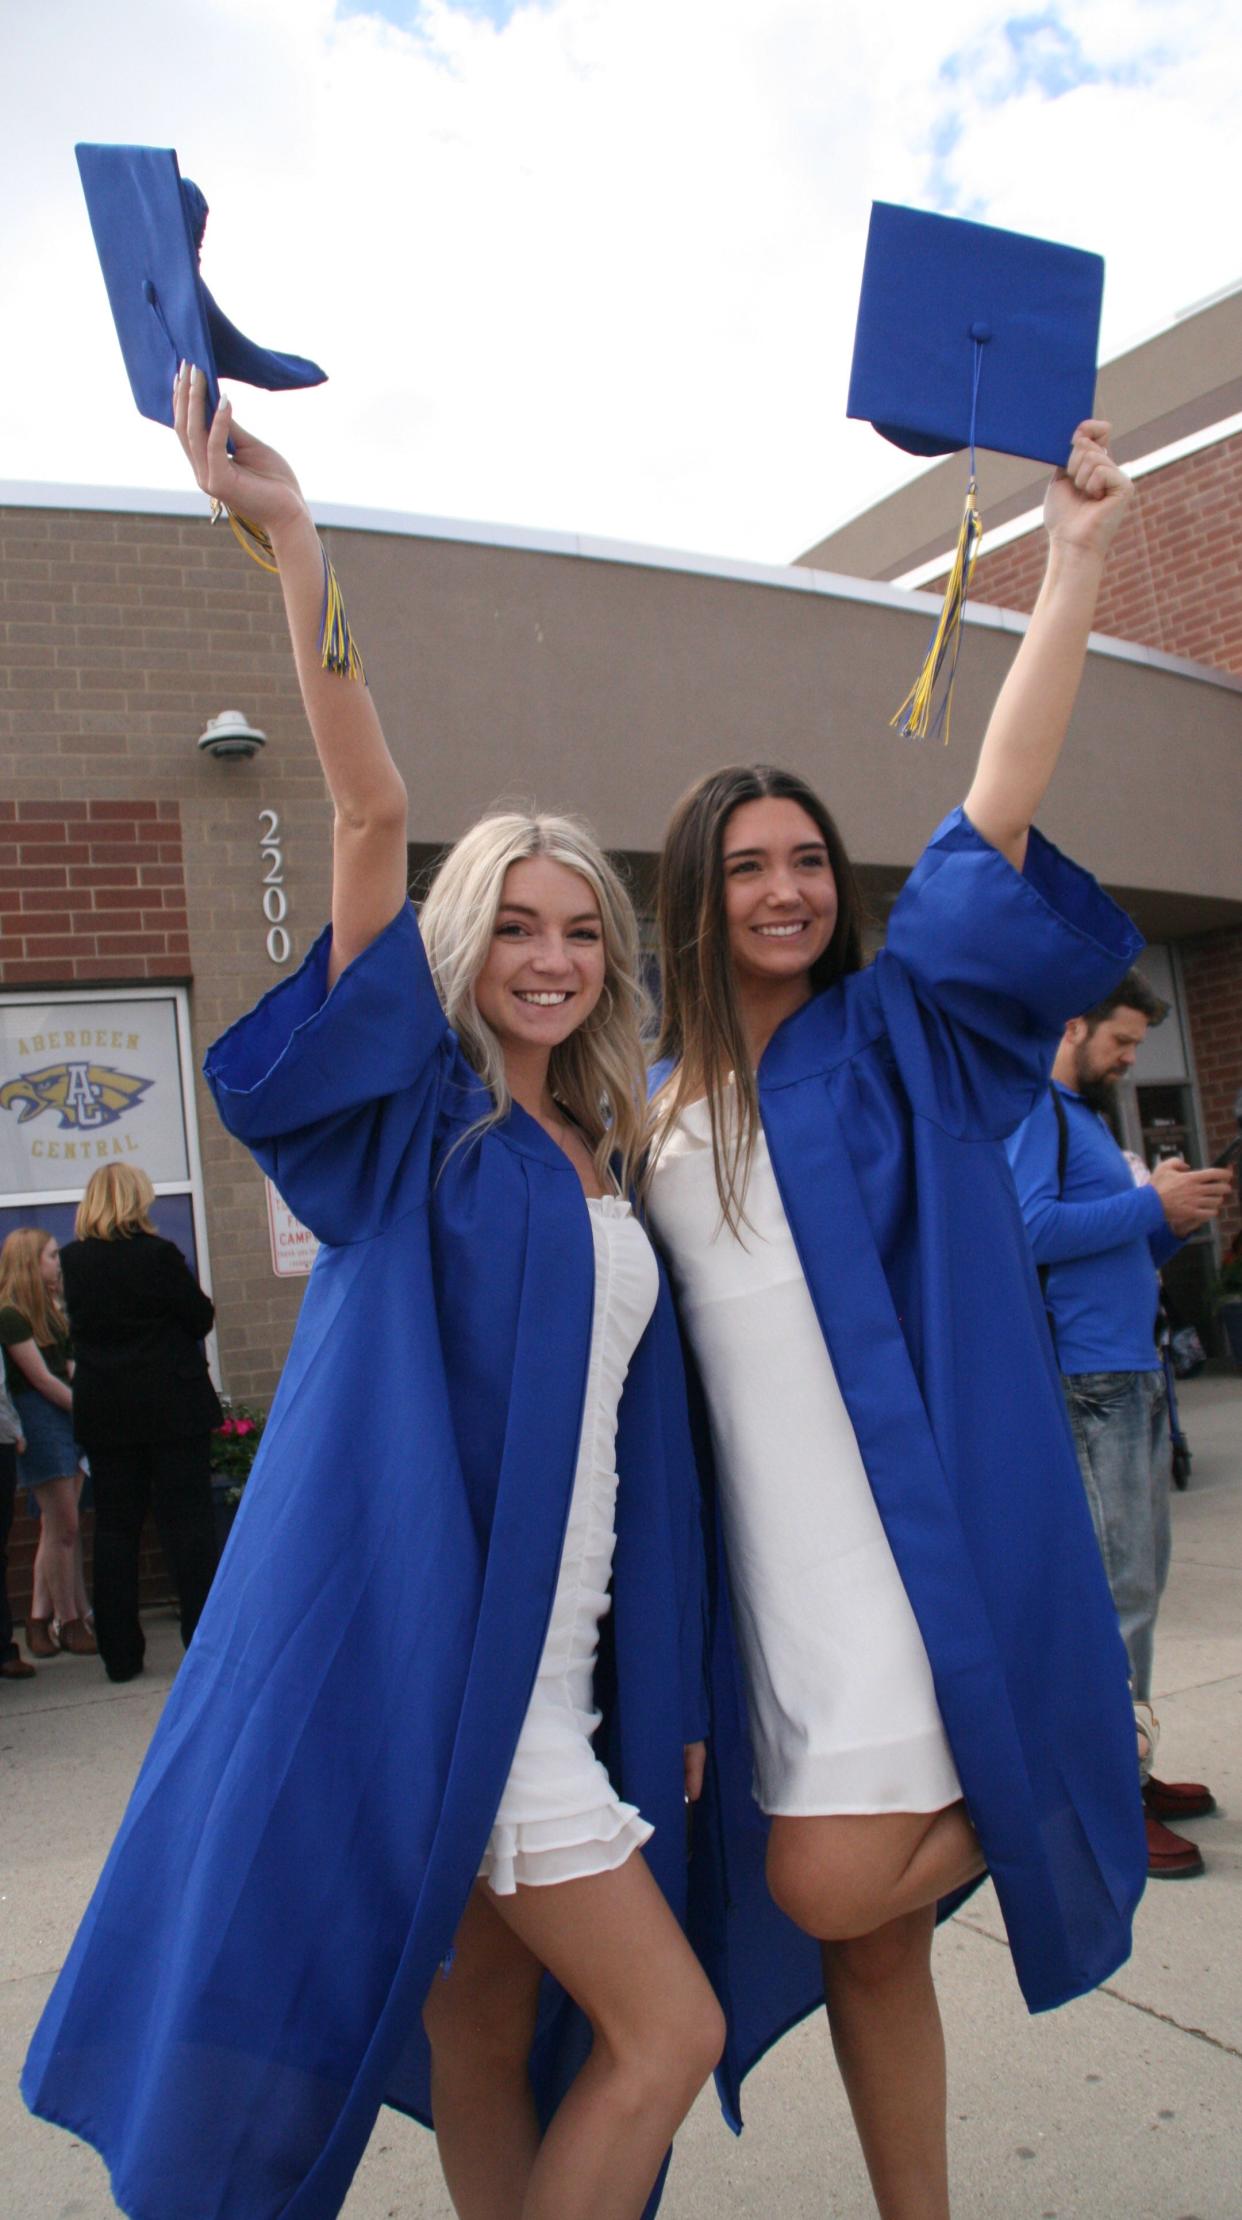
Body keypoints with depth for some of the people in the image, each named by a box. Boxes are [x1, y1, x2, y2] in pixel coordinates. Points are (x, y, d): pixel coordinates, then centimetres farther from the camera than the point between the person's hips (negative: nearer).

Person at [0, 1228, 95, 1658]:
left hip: (68, 1417, 8)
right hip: (37, 1418, -8)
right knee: (65, 1527, -4)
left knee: (57, 1527, 8)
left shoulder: (51, 1310, 17)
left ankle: (41, 1619, 14)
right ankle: (71, 1621, 5)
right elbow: (41, 1379, -12)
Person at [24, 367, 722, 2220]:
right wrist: (292, 546, -23)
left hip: (561, 1645, 6)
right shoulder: (418, 1113, -4)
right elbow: (373, 817, -16)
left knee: (490, 2035, 17)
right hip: (438, 1632, -6)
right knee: (666, 2026, -3)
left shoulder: (610, 1165, 12)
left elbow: (639, 1438, 14)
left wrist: (674, 1692, 14)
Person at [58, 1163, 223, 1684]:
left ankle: (120, 1654, 12)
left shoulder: (71, 1261, 1)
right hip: (172, 1406, -3)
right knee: (187, 1521, 3)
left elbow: (80, 1326, 13)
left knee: (114, 1526, 9)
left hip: (103, 1413, 4)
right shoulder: (158, 1254, -11)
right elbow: (201, 1318, -4)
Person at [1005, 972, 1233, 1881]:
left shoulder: (1086, 1117, 23)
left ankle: (1127, 1766, 26)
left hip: (1134, 1378, 10)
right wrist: (1151, 1204, -16)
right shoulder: (1033, 1108, -8)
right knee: (1115, 1586, -8)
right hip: (1085, 1381, -10)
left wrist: (1173, 1218, 8)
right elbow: (1030, 1228, -24)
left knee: (1139, 1578, 15)